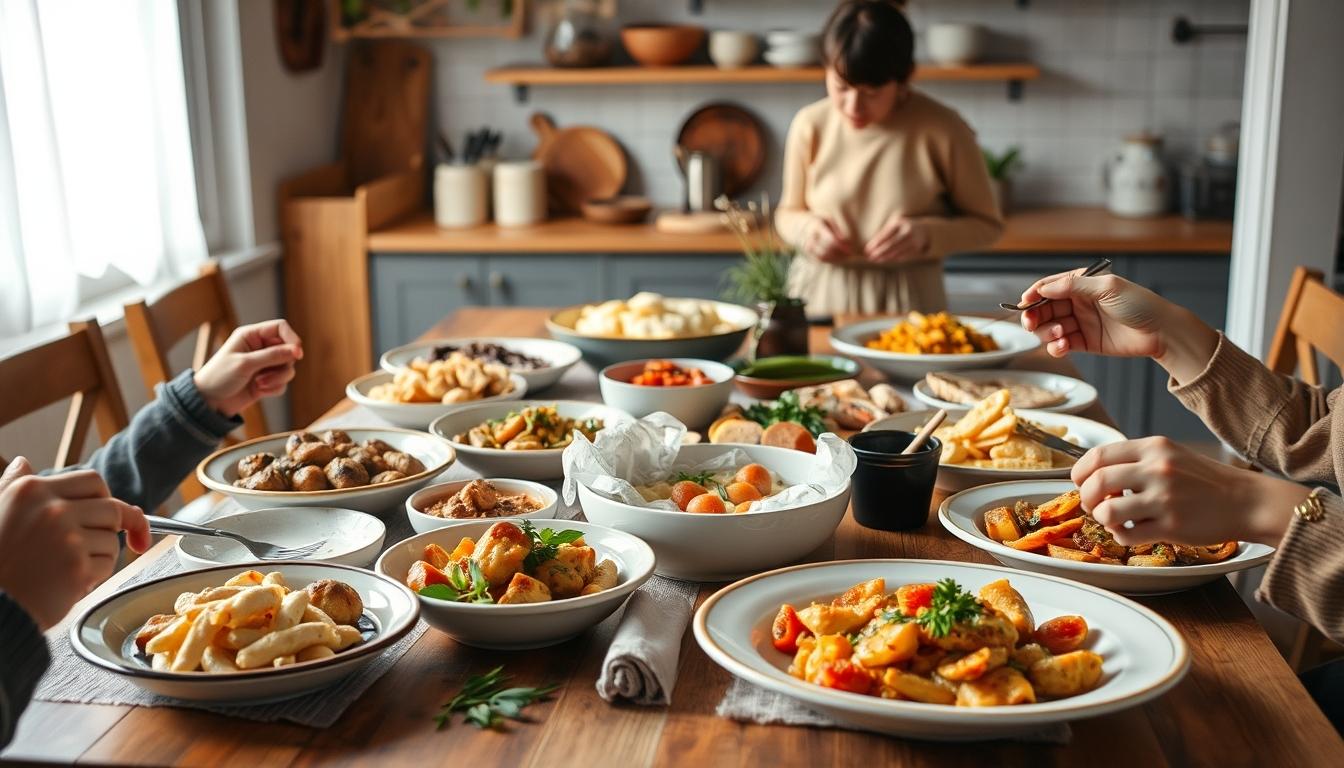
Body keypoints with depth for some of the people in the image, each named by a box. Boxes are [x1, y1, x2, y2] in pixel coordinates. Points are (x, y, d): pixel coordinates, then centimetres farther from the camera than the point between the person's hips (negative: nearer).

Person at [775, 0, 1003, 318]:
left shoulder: (943, 131, -6)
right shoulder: (810, 126, 0)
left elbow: (987, 224, 4)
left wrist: (928, 234, -14)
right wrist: (806, 227, -7)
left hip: (907, 302, 1)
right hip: (820, 295, -1)